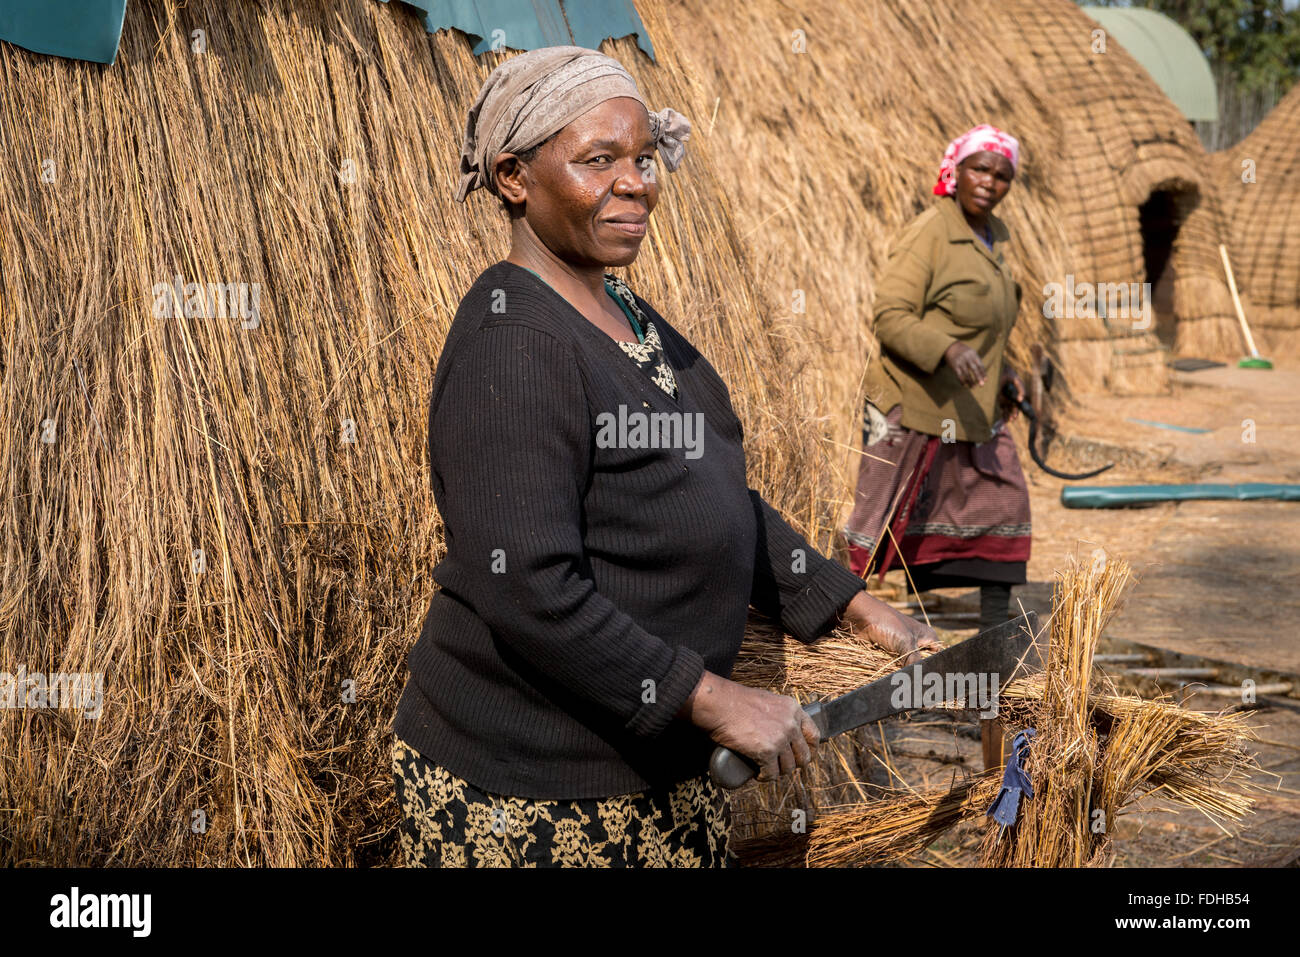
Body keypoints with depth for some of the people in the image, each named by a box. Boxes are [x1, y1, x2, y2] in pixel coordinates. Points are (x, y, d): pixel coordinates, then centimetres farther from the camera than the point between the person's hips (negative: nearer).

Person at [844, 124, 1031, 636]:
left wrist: (1001, 368, 11)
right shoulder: (929, 234, -16)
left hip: (971, 407, 9)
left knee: (1002, 499, 10)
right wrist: (947, 350, -35)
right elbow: (890, 316, -22)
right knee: (884, 515, -3)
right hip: (913, 403, -9)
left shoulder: (993, 235, 12)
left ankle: (997, 623, 21)